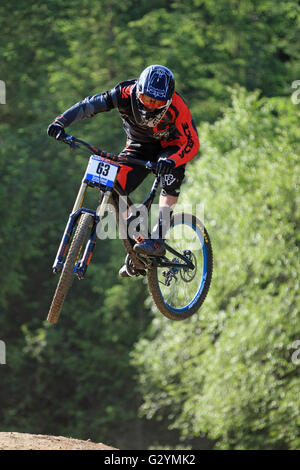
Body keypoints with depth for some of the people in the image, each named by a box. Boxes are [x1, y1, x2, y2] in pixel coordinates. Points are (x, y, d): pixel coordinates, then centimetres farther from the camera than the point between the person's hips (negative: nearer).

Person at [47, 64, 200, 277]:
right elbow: (89, 105, -27)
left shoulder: (177, 107, -32)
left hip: (170, 147, -3)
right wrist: (60, 122, -44)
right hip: (139, 146, 3)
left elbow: (192, 144, -33)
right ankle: (138, 243, -1)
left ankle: (159, 238, -36)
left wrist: (172, 160, -54)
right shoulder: (126, 94, -27)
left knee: (171, 171, -37)